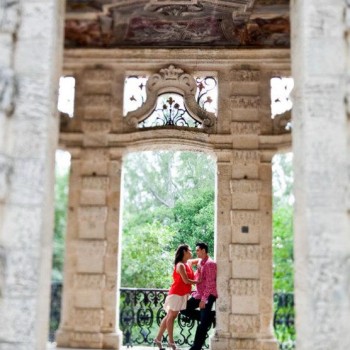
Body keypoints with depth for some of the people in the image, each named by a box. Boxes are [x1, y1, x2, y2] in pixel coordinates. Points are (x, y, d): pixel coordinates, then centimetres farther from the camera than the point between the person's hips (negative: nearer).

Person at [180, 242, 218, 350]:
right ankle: (209, 316, 12)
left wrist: (203, 299, -23)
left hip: (208, 296, -10)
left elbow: (210, 283, -21)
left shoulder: (210, 264, -16)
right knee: (185, 309, 11)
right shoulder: (199, 262, 11)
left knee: (203, 324, -6)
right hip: (199, 294, 10)